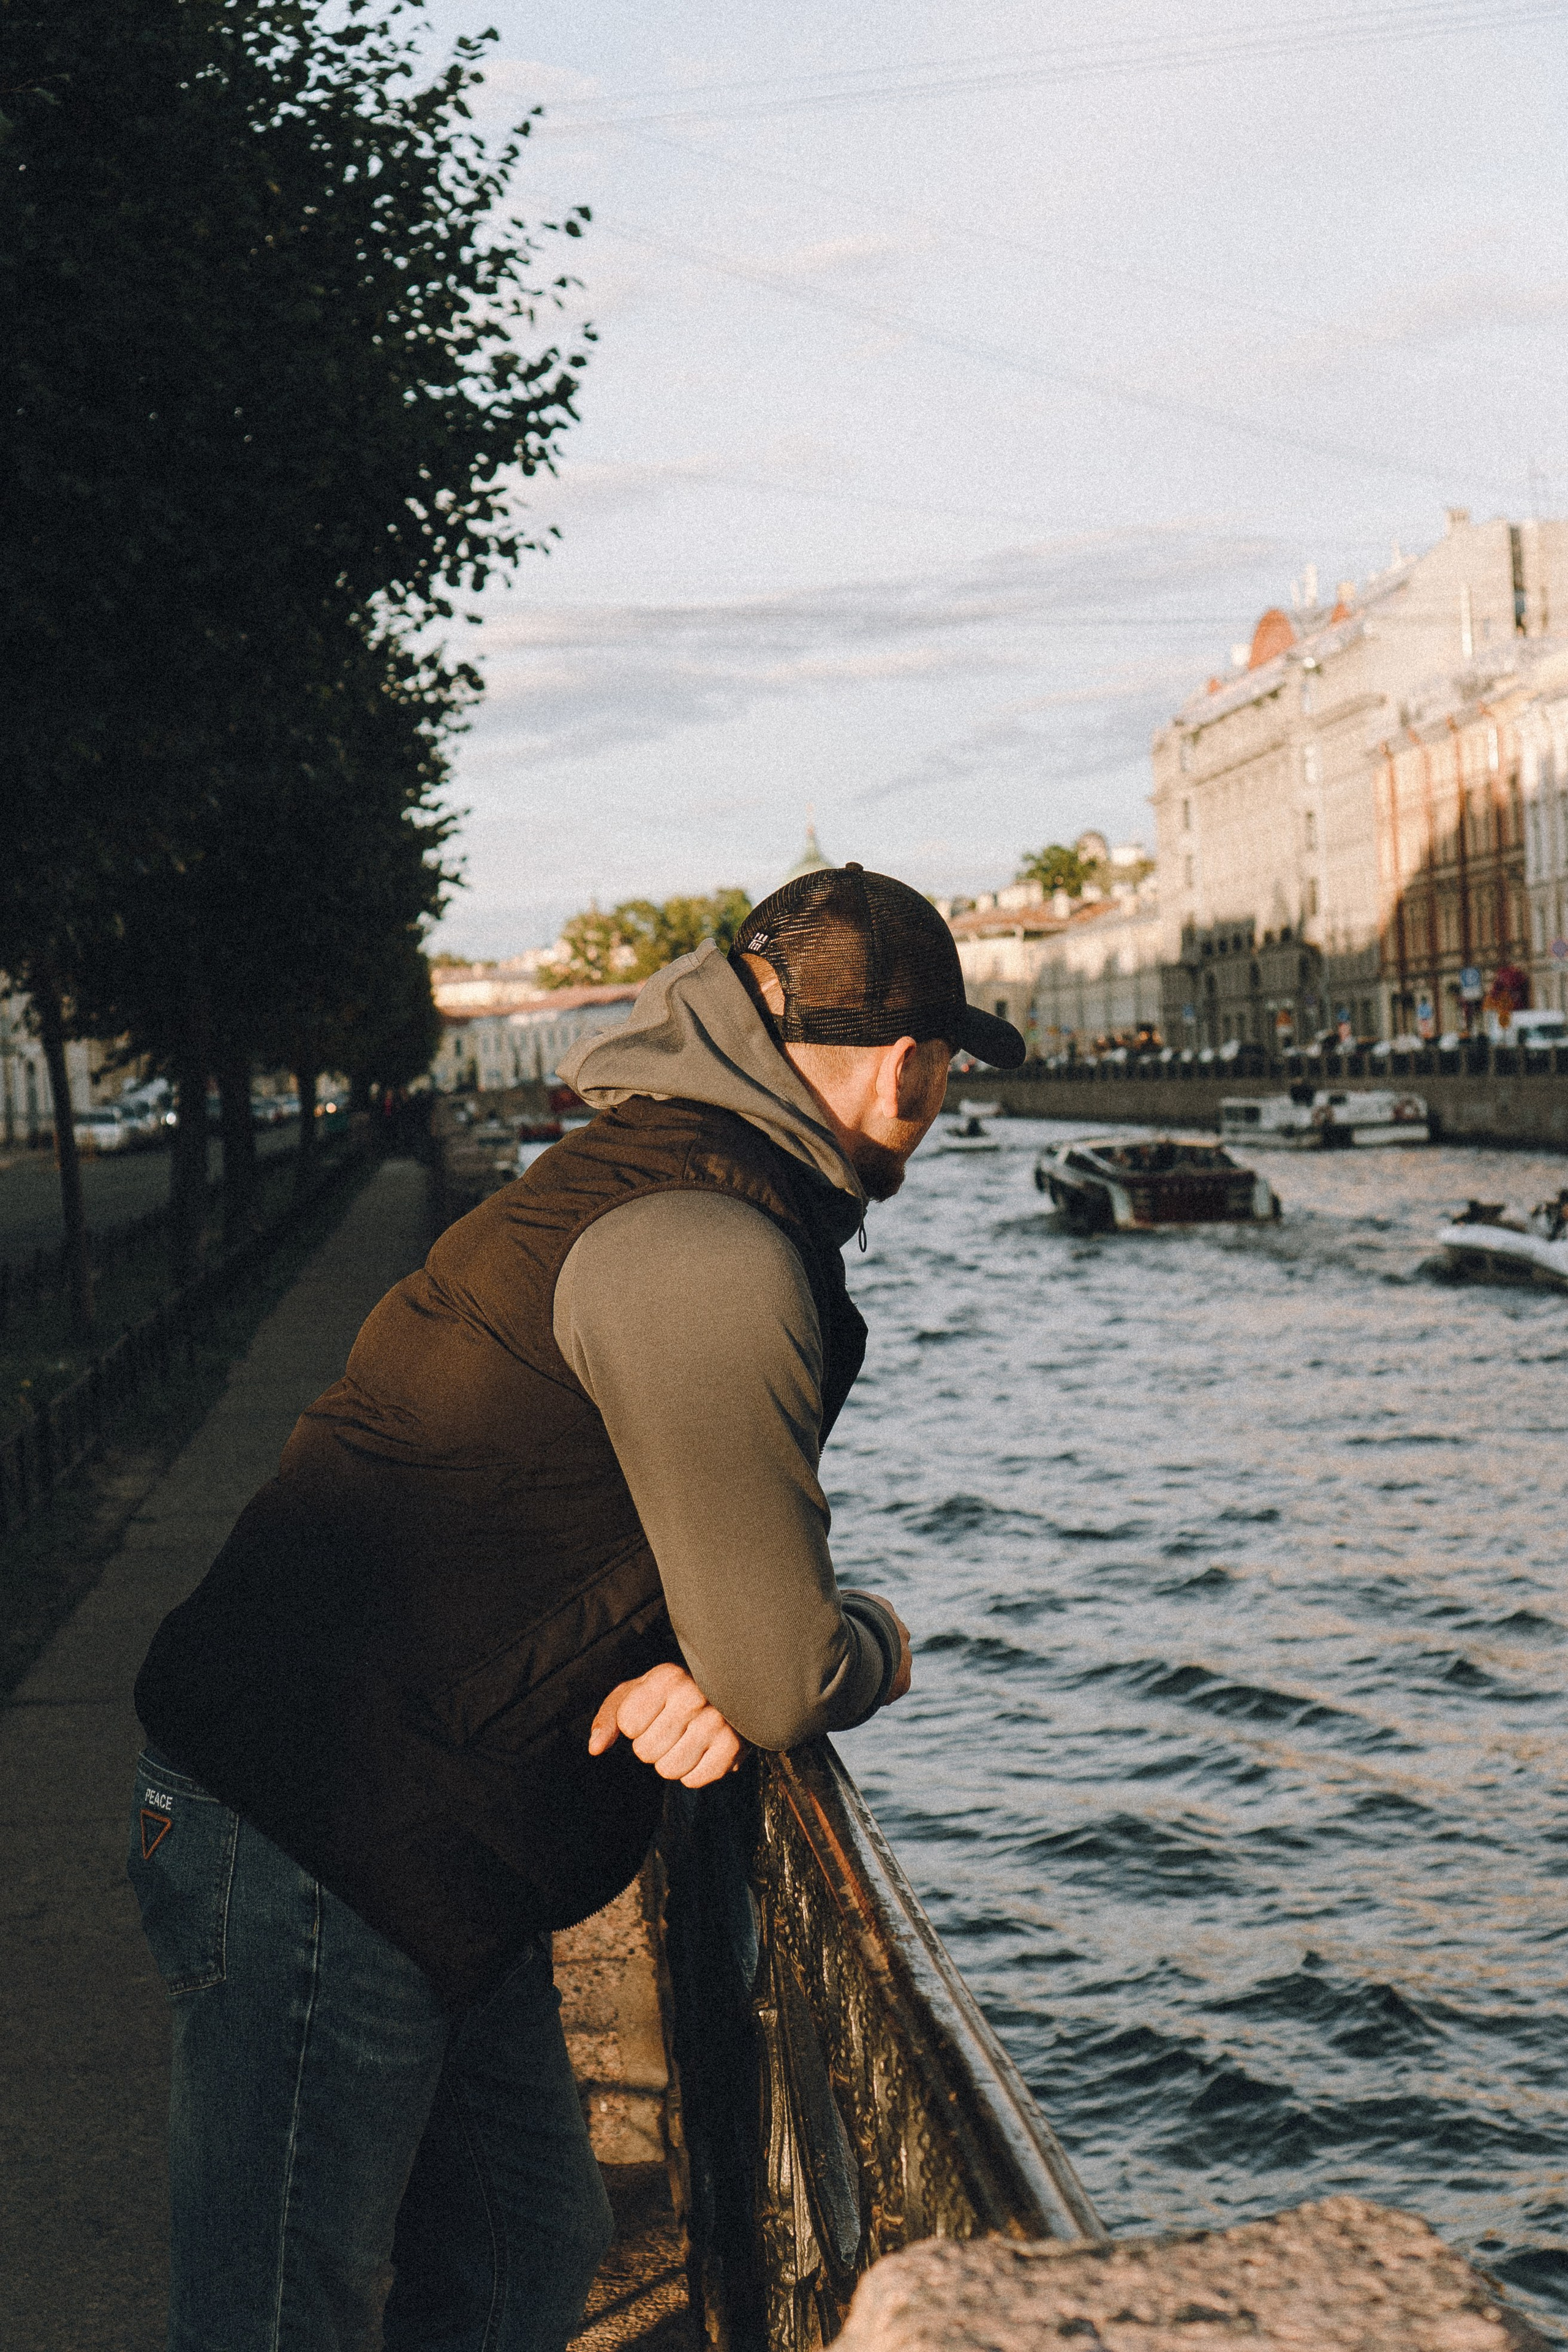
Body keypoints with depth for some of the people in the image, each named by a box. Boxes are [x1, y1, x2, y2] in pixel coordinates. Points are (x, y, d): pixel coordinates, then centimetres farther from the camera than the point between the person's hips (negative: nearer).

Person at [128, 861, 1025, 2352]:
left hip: (430, 1861, 10)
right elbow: (783, 1680, -20)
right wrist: (878, 1644, 4)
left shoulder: (649, 1177, 11)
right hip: (321, 1855, -10)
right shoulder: (704, 1252, -23)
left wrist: (700, 1668, -8)